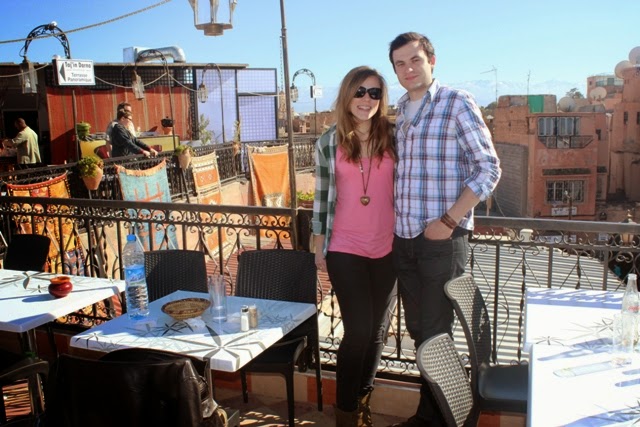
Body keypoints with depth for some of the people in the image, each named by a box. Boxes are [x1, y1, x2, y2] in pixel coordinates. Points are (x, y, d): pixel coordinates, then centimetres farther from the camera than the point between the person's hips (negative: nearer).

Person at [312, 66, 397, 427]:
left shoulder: (392, 137, 2)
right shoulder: (329, 143, 1)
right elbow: (322, 196, 5)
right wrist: (318, 245, 6)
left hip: (387, 248, 2)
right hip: (344, 249, -2)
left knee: (378, 329, 12)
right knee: (359, 329, -5)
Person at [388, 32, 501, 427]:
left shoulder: (458, 104, -7)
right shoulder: (400, 112, 12)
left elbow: (489, 169, -12)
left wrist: (449, 221, -16)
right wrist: (397, 221, 9)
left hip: (443, 240, -6)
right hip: (404, 239, 6)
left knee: (435, 334, 3)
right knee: (418, 330, 14)